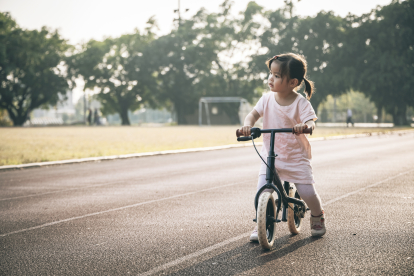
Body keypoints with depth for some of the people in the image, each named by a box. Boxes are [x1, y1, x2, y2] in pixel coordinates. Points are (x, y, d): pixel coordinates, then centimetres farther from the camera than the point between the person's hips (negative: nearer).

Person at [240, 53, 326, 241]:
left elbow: (311, 121, -22)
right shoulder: (267, 99, -2)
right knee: (262, 189, -15)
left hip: (296, 156, -2)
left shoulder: (301, 103, -12)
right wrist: (247, 125, -28)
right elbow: (253, 114, -6)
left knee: (307, 192, -6)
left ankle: (317, 217, 26)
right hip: (270, 155, 2)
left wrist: (305, 126, -46)